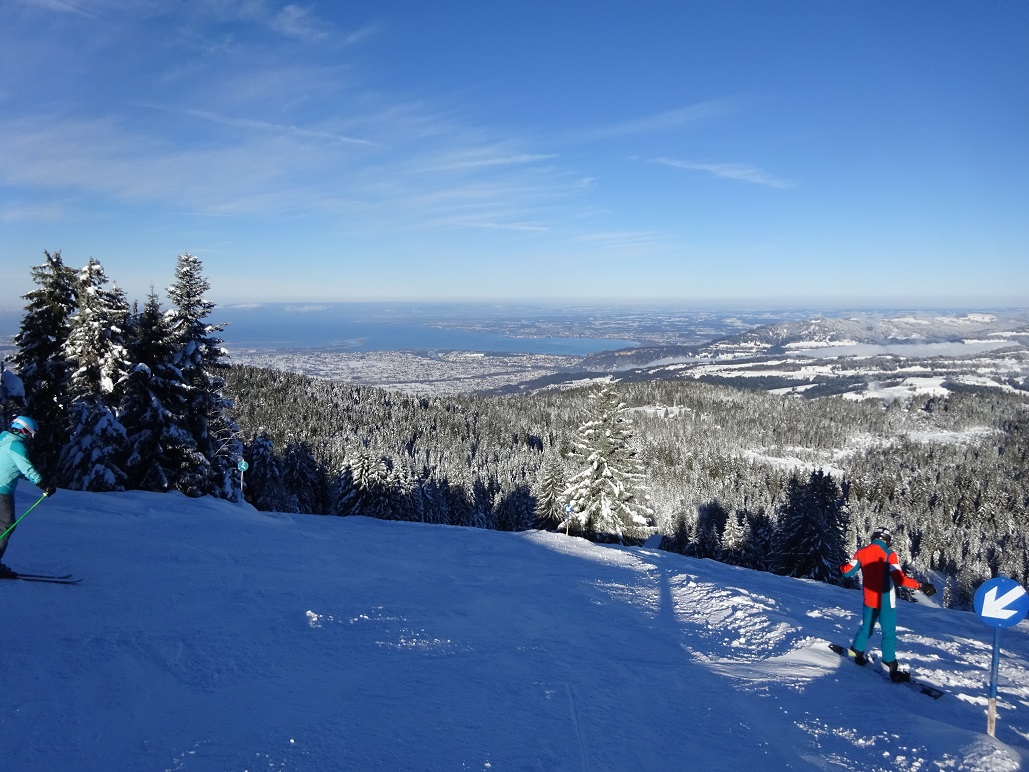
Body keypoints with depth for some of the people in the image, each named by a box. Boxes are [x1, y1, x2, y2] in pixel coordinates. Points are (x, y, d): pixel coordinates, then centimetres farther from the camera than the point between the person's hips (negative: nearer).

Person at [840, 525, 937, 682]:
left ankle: (857, 653, 32)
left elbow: (848, 572, 7)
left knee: (866, 627, 22)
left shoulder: (861, 552, 1)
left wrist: (842, 567, 29)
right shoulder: (889, 554, -14)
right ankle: (892, 670, 1)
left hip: (868, 599, 5)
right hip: (885, 601, -5)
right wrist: (921, 586, -20)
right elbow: (899, 579, -23)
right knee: (889, 633, 0)